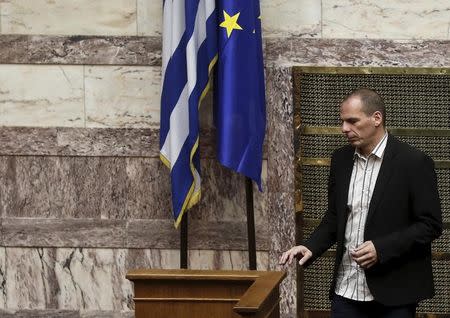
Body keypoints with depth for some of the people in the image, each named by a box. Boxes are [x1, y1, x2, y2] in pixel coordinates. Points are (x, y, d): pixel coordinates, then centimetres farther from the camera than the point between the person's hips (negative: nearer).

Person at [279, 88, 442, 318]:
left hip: (393, 292, -4)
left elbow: (430, 224, -9)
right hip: (346, 289, 5)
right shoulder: (341, 159, 8)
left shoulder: (413, 162, -9)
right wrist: (310, 247, -1)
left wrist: (381, 248, -18)